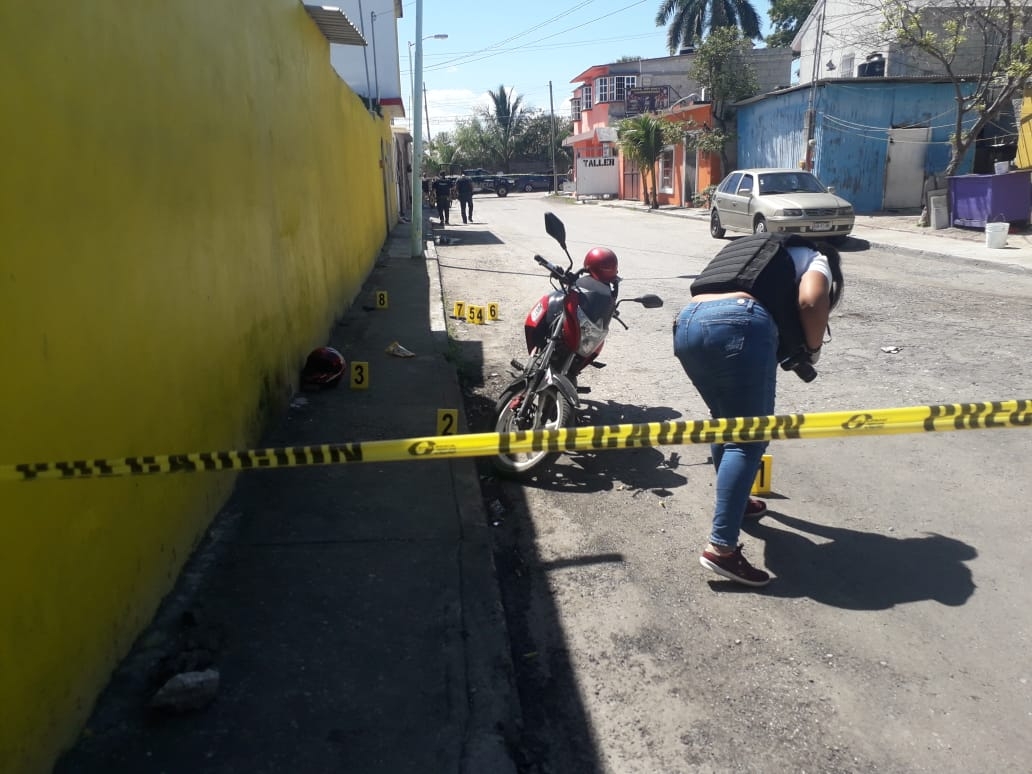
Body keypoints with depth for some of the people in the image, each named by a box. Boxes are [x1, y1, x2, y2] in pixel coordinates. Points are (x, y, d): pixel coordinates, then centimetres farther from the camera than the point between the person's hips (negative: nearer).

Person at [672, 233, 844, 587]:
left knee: (726, 423, 26)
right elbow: (810, 301, -4)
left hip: (687, 324, 7)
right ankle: (721, 547, -6)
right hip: (738, 324, -7)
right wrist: (812, 349, 15)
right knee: (749, 438, -2)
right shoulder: (815, 258, 21)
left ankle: (733, 502, 44)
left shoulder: (752, 248, 41)